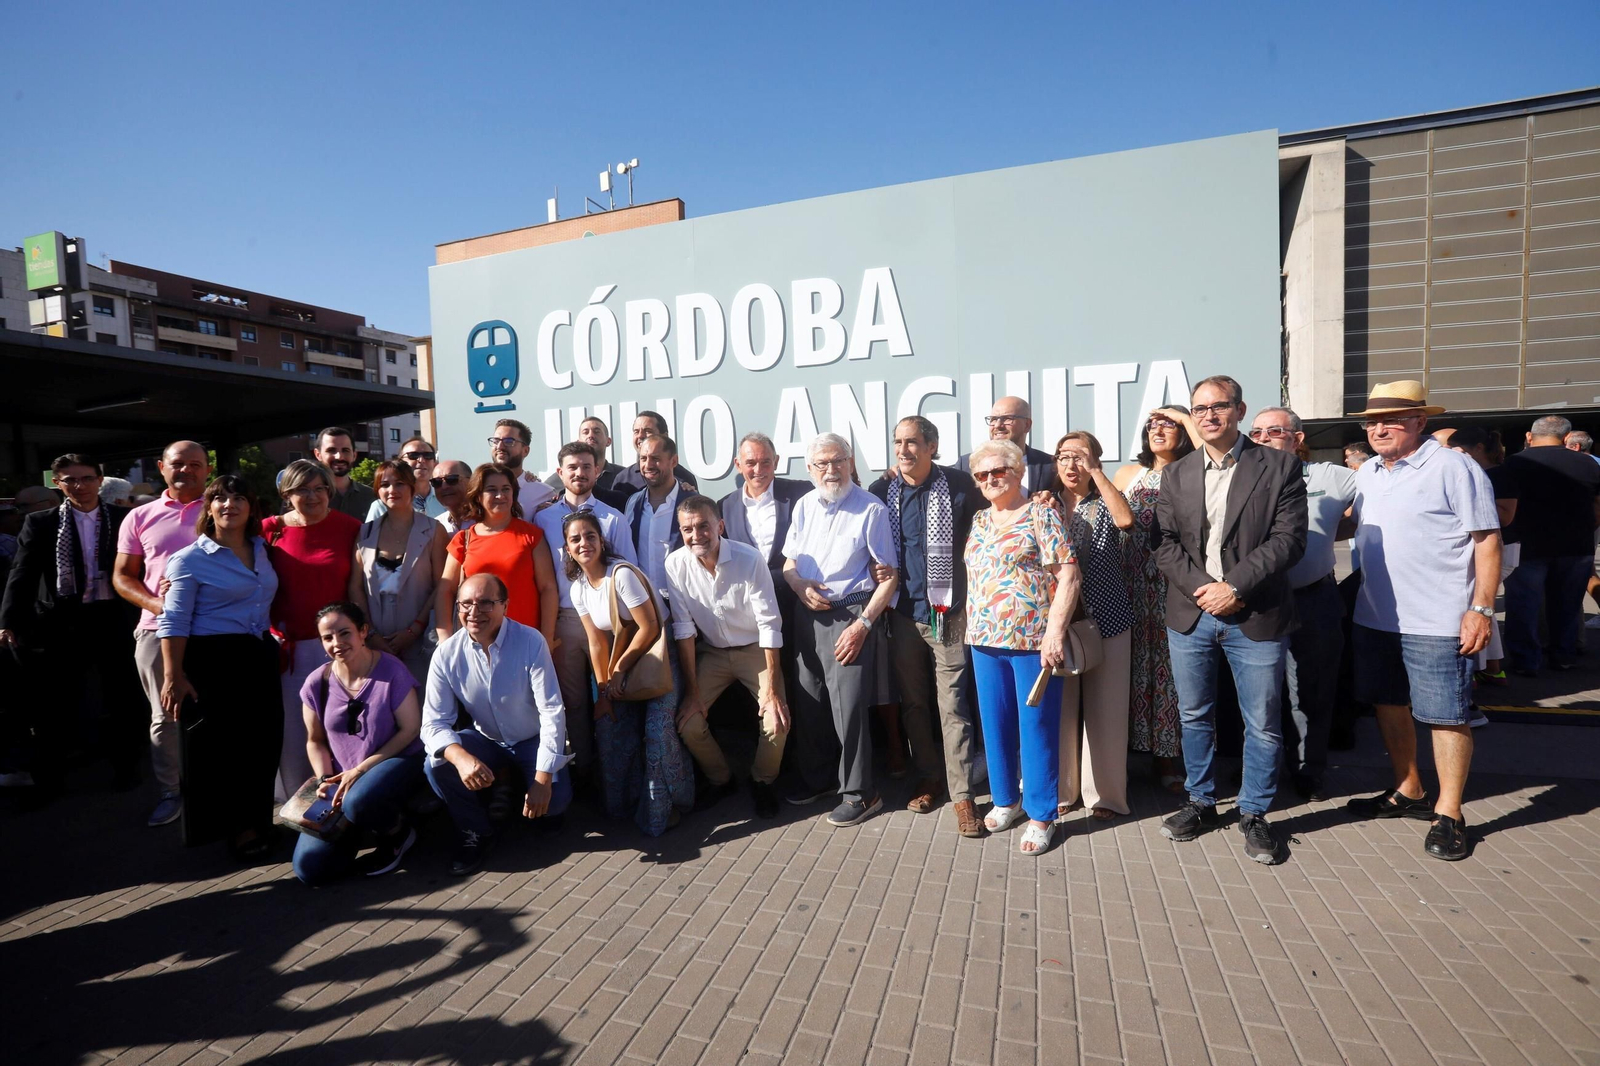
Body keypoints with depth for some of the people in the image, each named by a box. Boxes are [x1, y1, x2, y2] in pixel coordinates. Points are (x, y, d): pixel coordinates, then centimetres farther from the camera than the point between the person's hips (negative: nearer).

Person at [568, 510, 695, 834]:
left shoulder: (622, 574, -21)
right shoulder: (578, 589, 0)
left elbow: (650, 628, -19)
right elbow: (596, 643, 2)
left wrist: (619, 670, -11)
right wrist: (603, 689, -4)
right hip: (624, 659, 7)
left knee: (657, 729, -16)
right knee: (608, 725, -1)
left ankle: (665, 807, 6)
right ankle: (620, 802, 20)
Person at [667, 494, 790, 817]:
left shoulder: (750, 559, -23)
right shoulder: (676, 565, -16)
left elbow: (769, 624, -20)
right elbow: (683, 629, -11)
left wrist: (771, 690, -20)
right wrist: (692, 690, -10)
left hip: (755, 650, -2)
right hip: (711, 651, 2)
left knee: (777, 721, -19)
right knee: (687, 721, -13)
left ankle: (762, 783, 13)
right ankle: (720, 781, 17)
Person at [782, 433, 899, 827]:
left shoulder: (871, 509, -9)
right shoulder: (804, 505, 8)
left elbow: (889, 576, -9)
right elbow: (788, 563, 16)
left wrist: (863, 624, -16)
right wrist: (800, 586, -6)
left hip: (851, 615, -6)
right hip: (808, 614, 6)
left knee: (848, 704, -5)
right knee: (807, 702, 14)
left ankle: (859, 793, 13)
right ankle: (817, 779, 34)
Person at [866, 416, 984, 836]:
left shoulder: (959, 486, -5)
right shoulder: (881, 491, 4)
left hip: (947, 612, -3)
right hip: (903, 613, 4)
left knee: (952, 705, -2)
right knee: (913, 702, 14)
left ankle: (962, 794, 8)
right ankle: (928, 777, 30)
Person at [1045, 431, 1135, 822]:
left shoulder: (1105, 503, 4)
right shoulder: (1046, 504, 8)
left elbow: (1126, 520, -21)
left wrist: (1095, 471, -16)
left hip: (1107, 620, -1)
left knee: (1103, 710, 5)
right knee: (1061, 708, 7)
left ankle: (1104, 793, 19)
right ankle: (1060, 789, 21)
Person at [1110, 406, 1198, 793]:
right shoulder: (1130, 473, 10)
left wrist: (1186, 418, -13)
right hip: (1134, 583, 2)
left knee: (1170, 663, 4)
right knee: (1136, 662, 7)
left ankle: (1168, 755, 17)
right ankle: (1137, 745, 20)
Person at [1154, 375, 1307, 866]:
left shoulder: (1279, 467, -2)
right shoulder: (1175, 475, 8)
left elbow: (1289, 539, -9)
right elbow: (1165, 543, 3)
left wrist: (1234, 586, -17)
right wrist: (1202, 587, -12)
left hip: (1256, 618, -3)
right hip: (1191, 616, 3)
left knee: (1262, 725, 8)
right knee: (1194, 717, 14)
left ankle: (1254, 815, 27)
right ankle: (1200, 803, 32)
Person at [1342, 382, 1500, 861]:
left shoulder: (1453, 469, -10)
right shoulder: (1368, 473, 10)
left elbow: (1487, 541, -11)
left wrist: (1481, 609, -16)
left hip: (1436, 623, -7)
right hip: (1375, 618, 7)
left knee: (1446, 716, 3)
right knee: (1390, 705, 16)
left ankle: (1448, 813, 16)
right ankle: (1408, 792, 33)